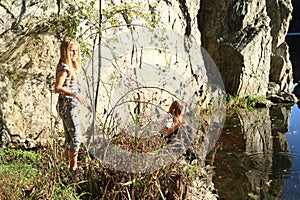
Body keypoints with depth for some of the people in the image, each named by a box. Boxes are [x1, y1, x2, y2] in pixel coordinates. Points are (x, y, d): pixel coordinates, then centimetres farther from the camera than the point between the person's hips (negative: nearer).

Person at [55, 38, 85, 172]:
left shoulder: (69, 67, 13)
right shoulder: (64, 68, -17)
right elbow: (57, 88, -27)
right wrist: (73, 94, -37)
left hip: (69, 106, 9)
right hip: (68, 106, -9)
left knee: (69, 138, 14)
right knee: (76, 137, -7)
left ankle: (68, 165, 22)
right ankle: (73, 166, 0)